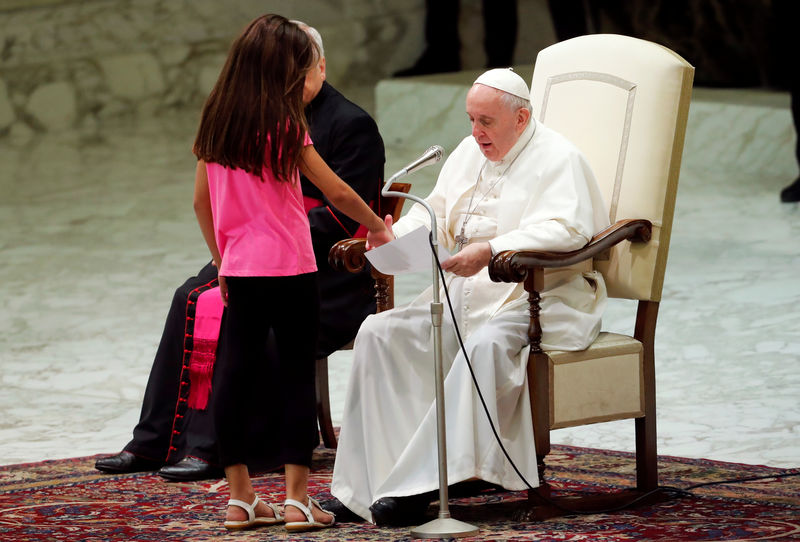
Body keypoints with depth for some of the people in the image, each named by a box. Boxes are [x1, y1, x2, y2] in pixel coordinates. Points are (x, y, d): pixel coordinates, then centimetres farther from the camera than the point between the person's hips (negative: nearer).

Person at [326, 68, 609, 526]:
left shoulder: (556, 159, -7)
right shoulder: (469, 153, 18)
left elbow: (565, 230, -23)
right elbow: (435, 217, 18)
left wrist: (491, 251, -34)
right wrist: (394, 237, -5)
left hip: (539, 299, -8)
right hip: (466, 297, 8)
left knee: (486, 344, -38)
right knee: (381, 332, -11)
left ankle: (420, 482, -37)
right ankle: (367, 482, -16)